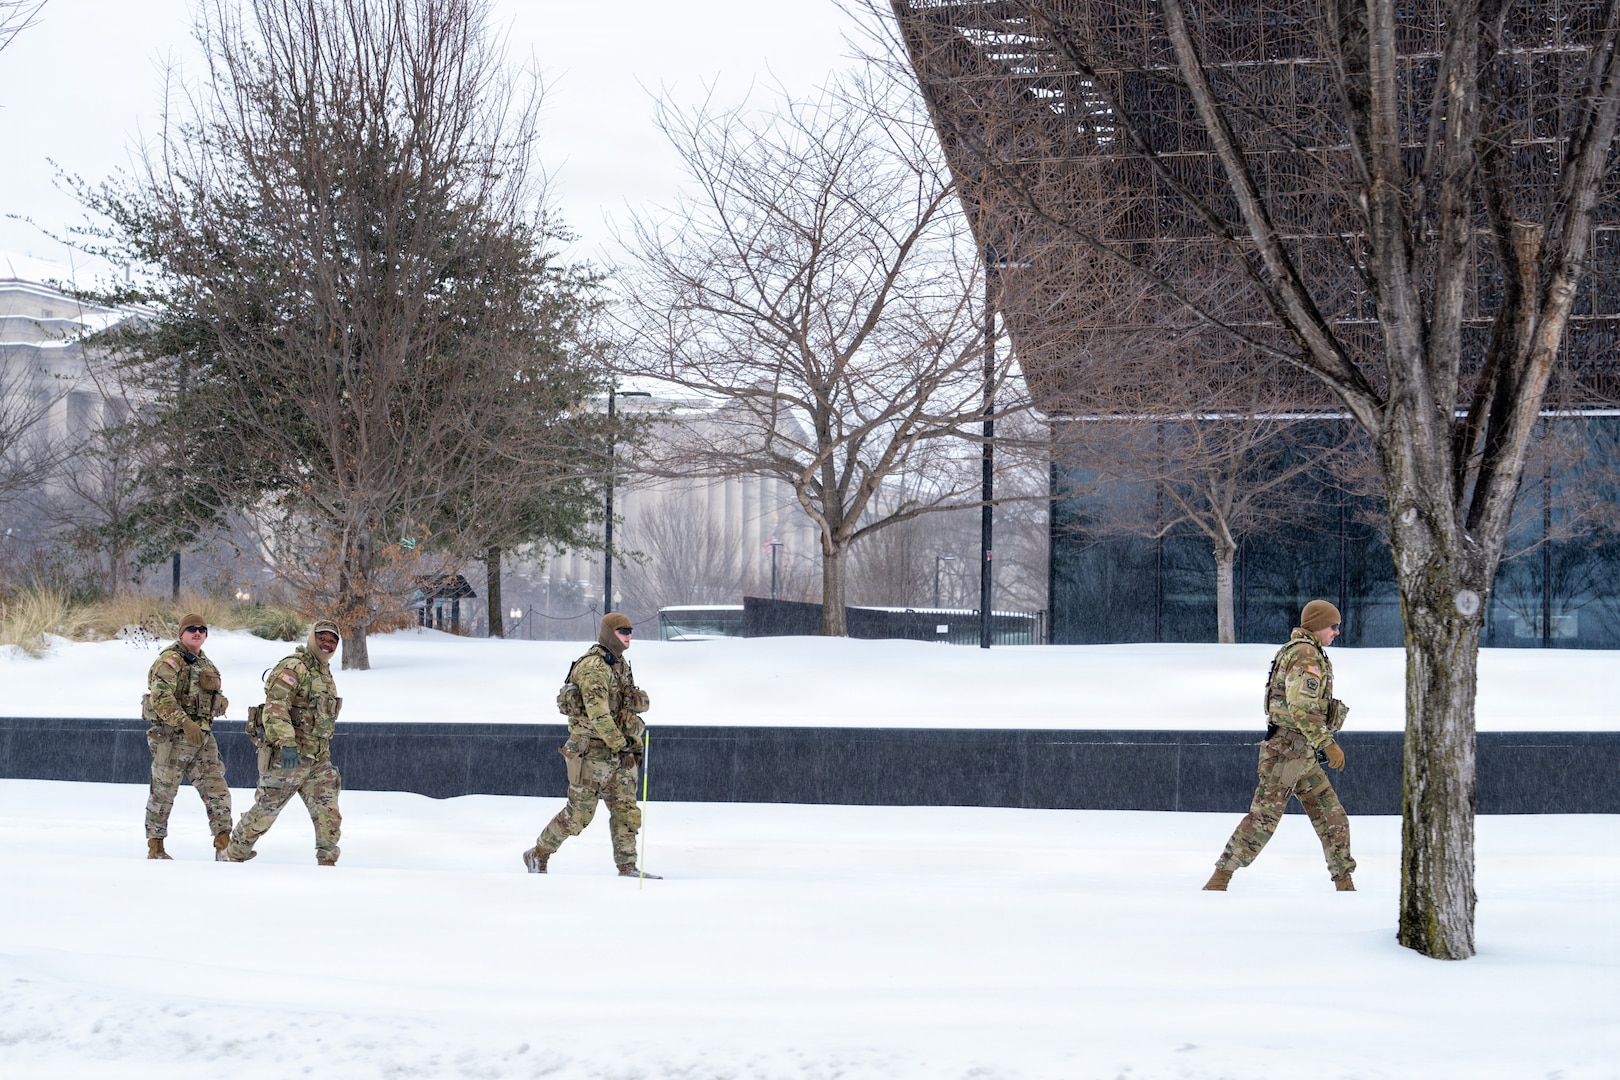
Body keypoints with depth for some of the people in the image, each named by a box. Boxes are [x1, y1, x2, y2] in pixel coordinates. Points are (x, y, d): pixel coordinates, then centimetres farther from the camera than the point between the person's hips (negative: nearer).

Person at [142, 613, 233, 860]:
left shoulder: (206, 665, 18)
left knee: (217, 791, 0)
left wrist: (220, 703, 3)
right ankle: (155, 848, 11)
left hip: (203, 738, 7)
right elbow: (160, 697, -21)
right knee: (163, 792, 1)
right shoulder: (169, 661, -8)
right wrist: (184, 722, -30)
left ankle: (224, 846, 1)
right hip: (172, 737, -7)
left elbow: (215, 701, 28)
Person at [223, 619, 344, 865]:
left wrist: (325, 755, 28)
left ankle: (328, 863, 0)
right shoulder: (293, 668, -12)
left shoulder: (325, 674, 18)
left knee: (328, 812, -5)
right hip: (285, 757, -8)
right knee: (266, 810, 4)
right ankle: (235, 854, 22)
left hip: (317, 760, 8)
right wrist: (286, 744, -35)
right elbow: (275, 708, -25)